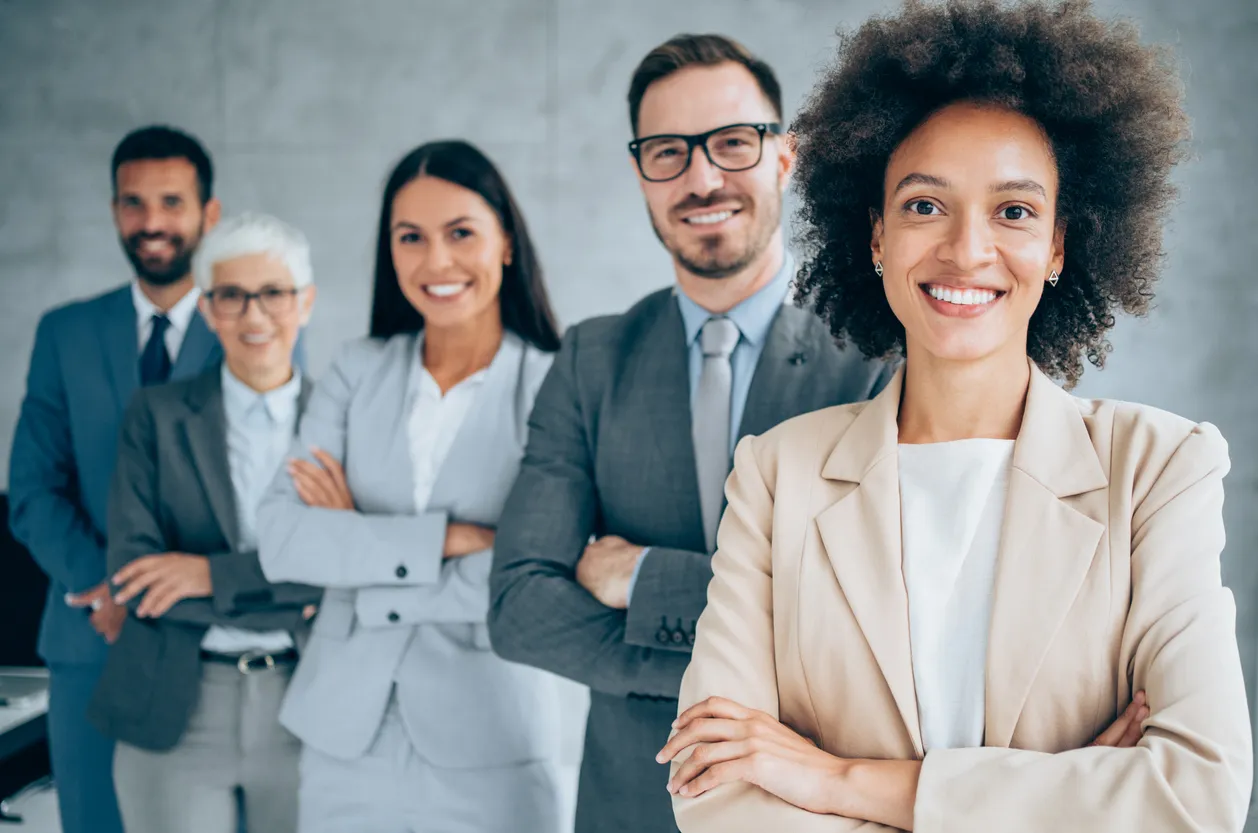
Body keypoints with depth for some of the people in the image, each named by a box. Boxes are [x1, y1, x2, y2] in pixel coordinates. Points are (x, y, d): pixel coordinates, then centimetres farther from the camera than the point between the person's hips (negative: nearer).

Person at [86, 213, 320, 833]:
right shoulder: (156, 416, 2)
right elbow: (133, 575, -7)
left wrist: (214, 574, -15)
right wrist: (292, 594, -12)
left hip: (306, 711, 1)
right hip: (174, 715, 0)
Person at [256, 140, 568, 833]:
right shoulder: (357, 372, 3)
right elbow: (279, 540, -7)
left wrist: (356, 547, -7)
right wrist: (445, 537, -16)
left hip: (486, 750, -3)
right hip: (342, 735, 3)